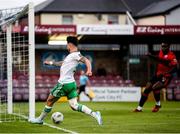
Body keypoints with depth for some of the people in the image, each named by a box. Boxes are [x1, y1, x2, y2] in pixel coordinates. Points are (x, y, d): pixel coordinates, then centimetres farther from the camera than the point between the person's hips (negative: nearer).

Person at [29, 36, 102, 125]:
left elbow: (86, 60, -26)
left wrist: (89, 70, -43)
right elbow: (63, 63, 32)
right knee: (74, 106, 0)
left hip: (64, 84, -9)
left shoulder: (75, 54, -12)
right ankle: (94, 114, -12)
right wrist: (51, 63, 40)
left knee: (49, 101, 9)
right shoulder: (71, 55, 16)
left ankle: (40, 119, 22)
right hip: (71, 83, 9)